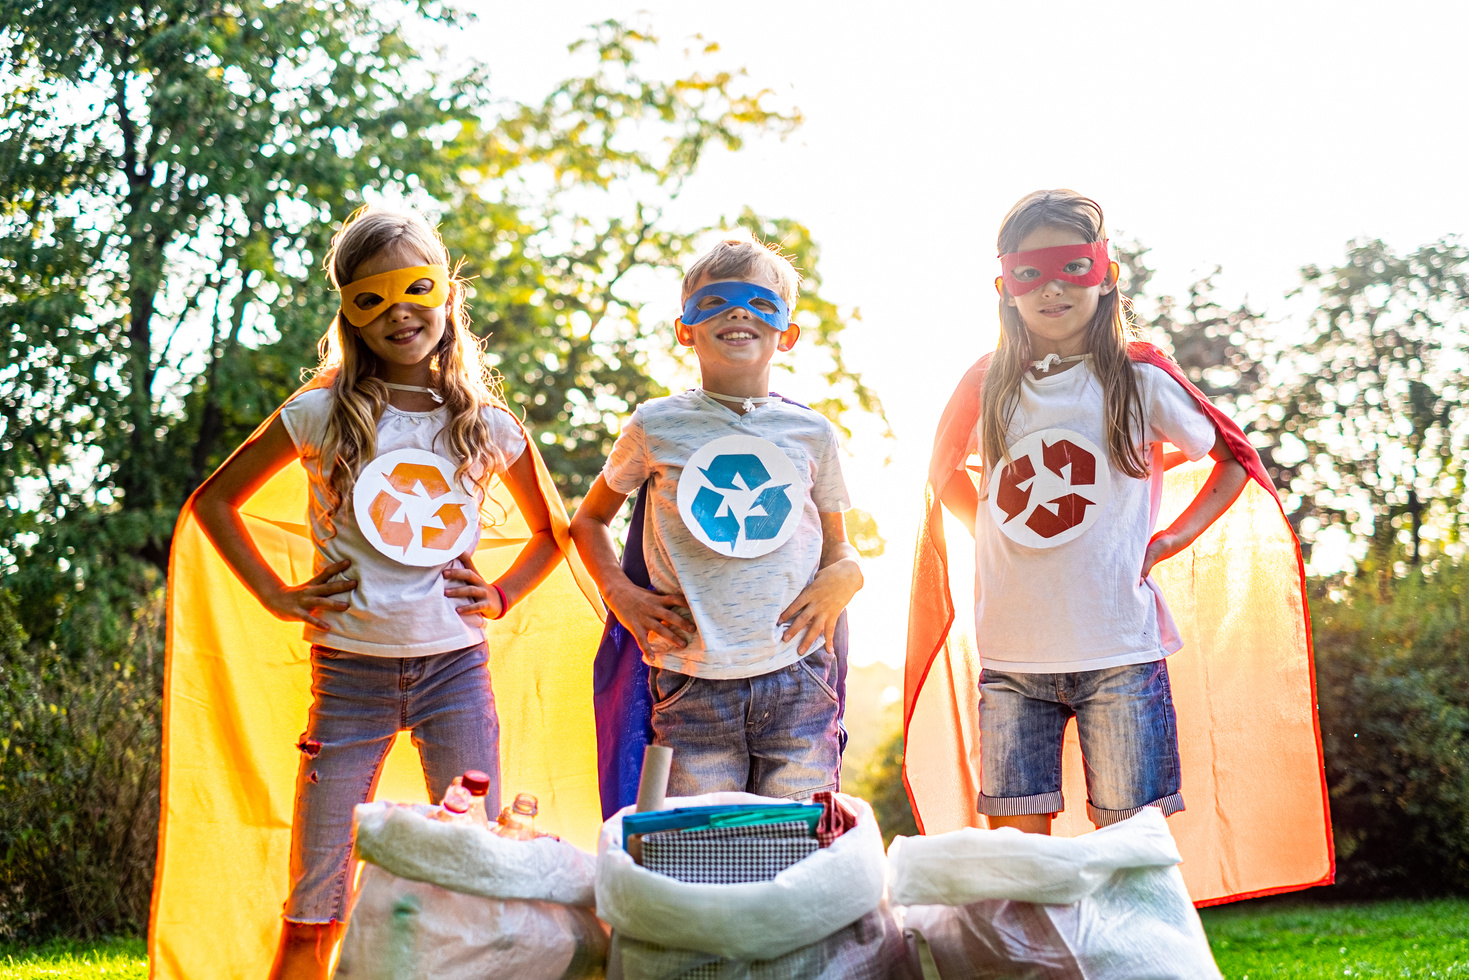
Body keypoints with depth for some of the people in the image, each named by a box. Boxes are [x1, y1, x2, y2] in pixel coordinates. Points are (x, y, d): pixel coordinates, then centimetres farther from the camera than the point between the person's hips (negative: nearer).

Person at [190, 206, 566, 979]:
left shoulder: (488, 426, 4)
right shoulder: (323, 414, -2)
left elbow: (551, 530, 19)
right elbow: (214, 500, 7)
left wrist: (501, 596, 2)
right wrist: (277, 596, -1)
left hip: (456, 668, 2)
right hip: (351, 672, -1)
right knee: (313, 916, 1)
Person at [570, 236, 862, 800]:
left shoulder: (812, 434, 9)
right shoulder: (655, 427, 4)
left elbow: (838, 548, 19)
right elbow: (588, 520, 18)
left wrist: (841, 579, -4)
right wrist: (620, 594, 2)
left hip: (798, 679, 1)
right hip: (693, 684, -1)